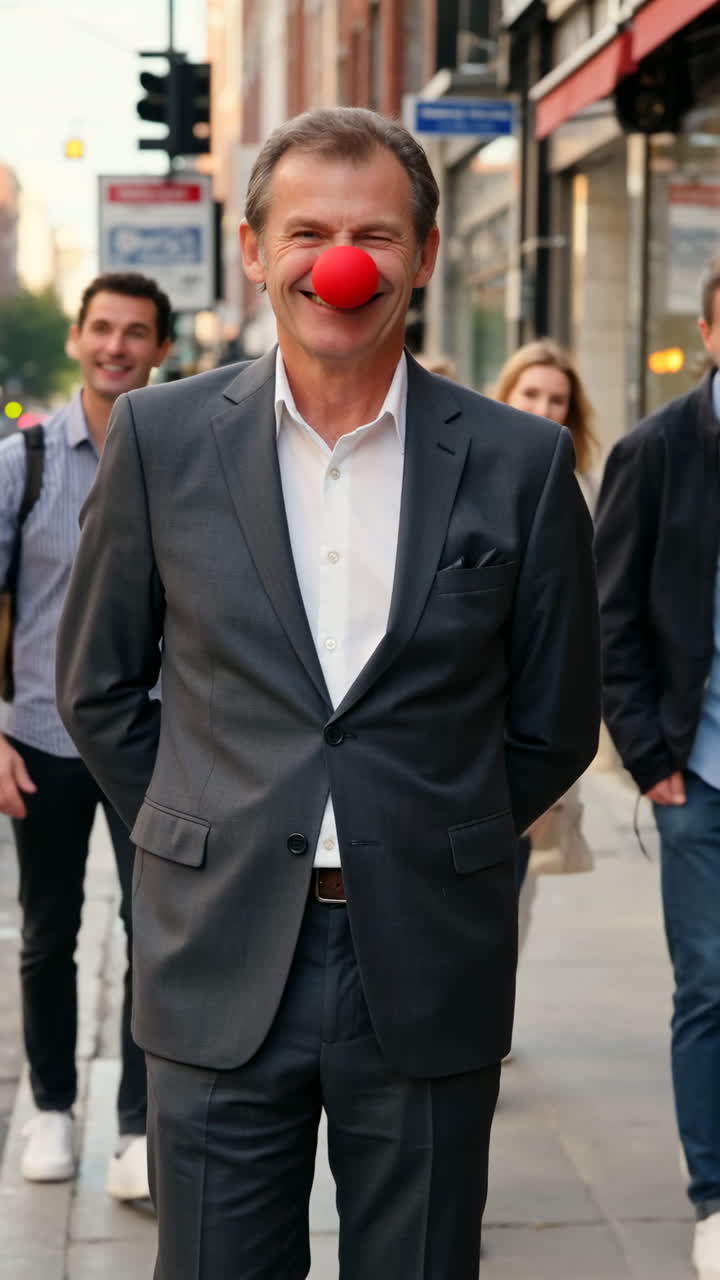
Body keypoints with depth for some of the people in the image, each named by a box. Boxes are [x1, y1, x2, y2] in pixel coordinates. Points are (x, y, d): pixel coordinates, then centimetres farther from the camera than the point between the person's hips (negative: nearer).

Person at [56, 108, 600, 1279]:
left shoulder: (520, 464, -1)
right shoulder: (161, 436, 1)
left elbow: (554, 727, 8)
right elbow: (97, 687, 11)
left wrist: (433, 851, 9)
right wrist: (199, 840, 8)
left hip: (430, 975, 0)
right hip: (220, 969, 0)